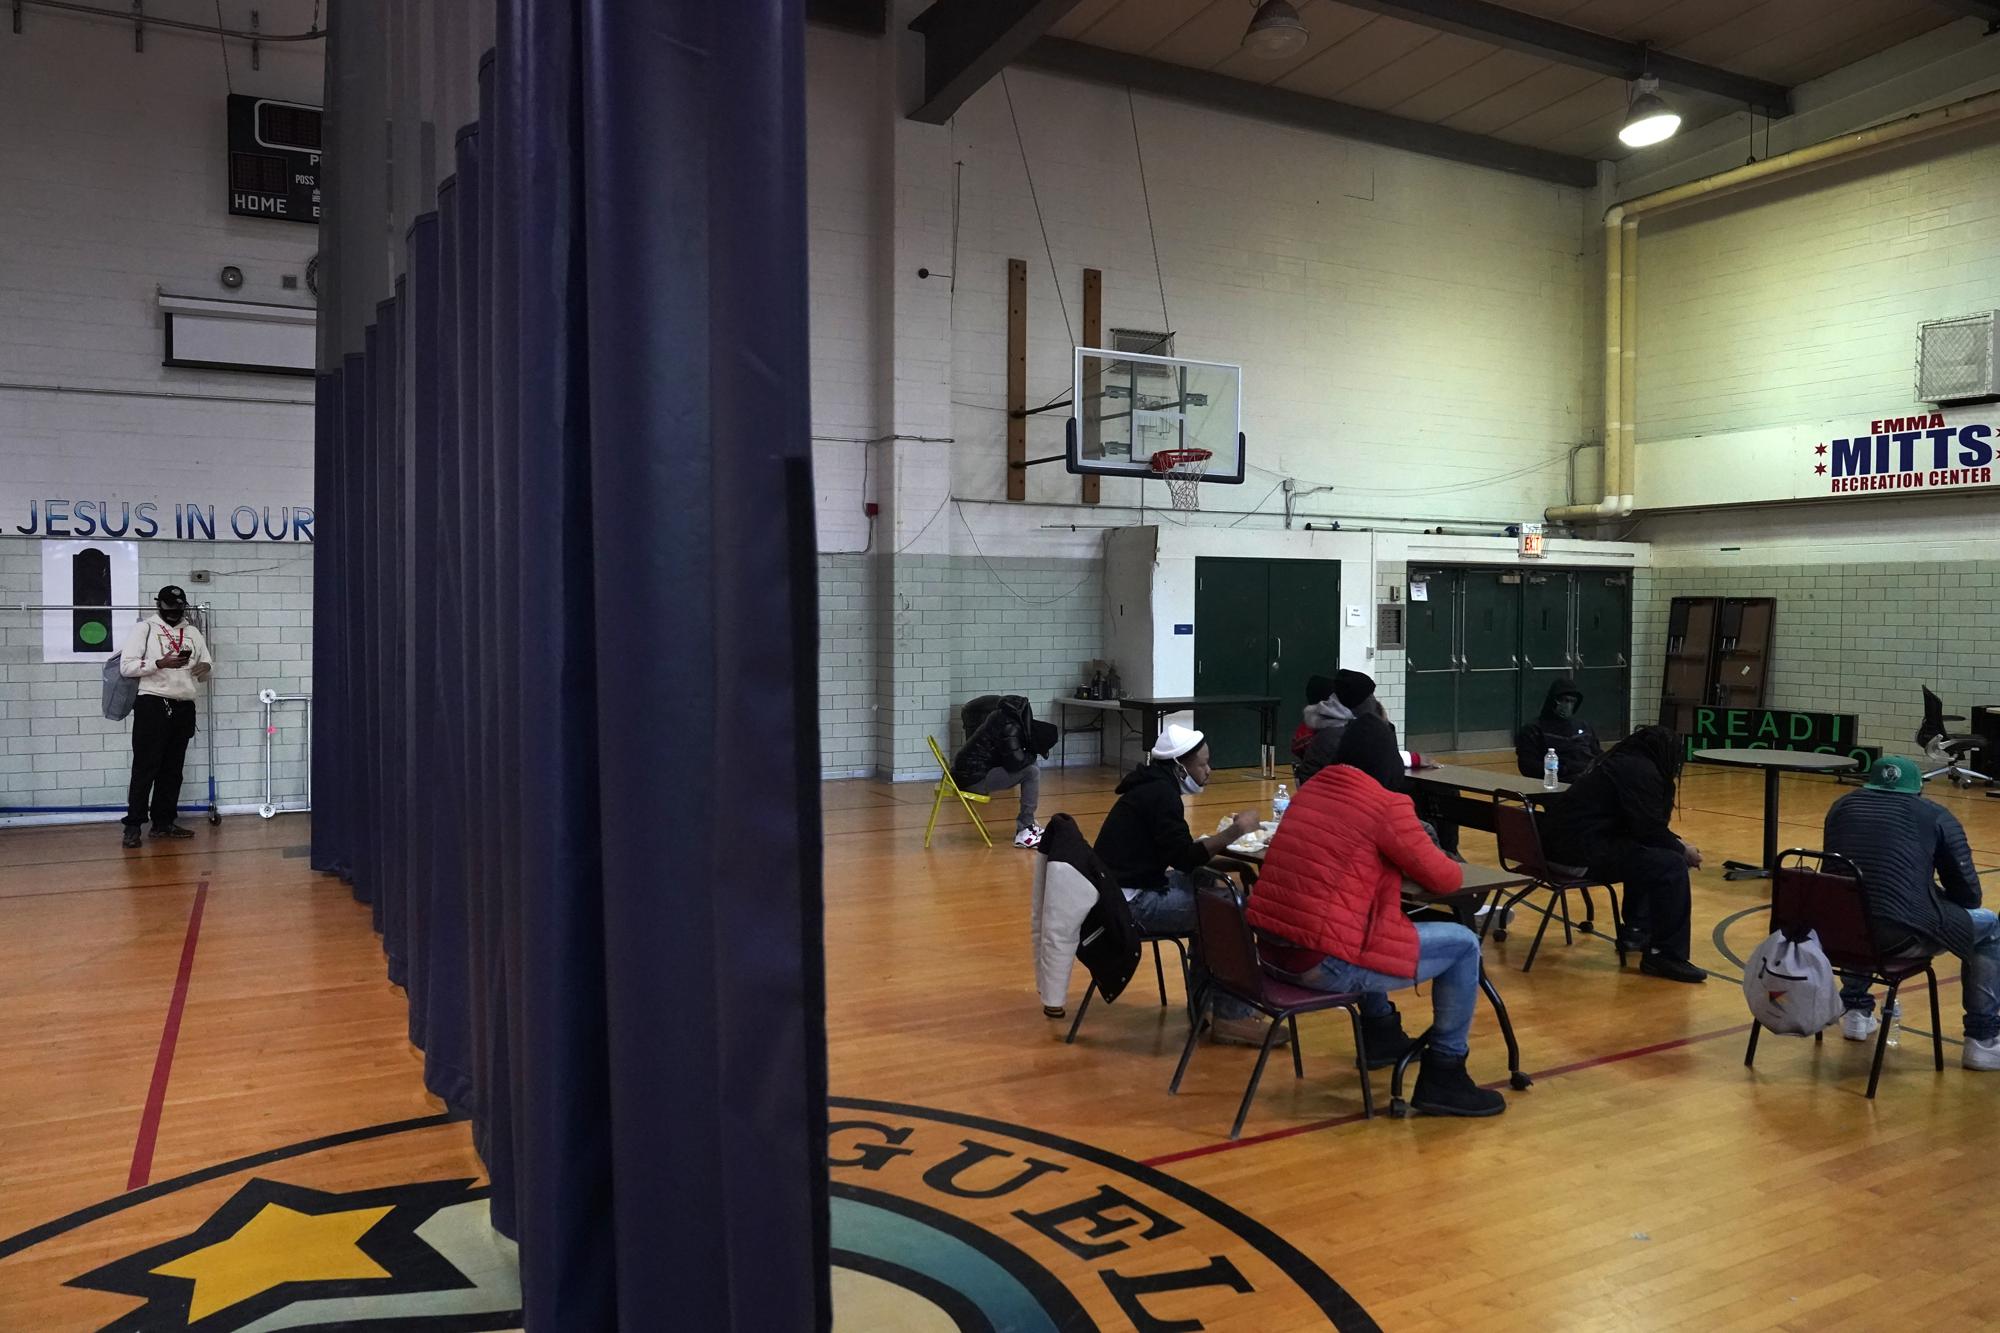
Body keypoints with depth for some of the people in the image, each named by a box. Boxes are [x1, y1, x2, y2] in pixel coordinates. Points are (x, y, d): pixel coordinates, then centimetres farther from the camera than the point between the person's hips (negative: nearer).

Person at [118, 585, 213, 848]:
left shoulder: (193, 633, 15)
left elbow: (208, 663, 17)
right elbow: (126, 665, -8)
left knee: (172, 769, 9)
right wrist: (160, 663, -22)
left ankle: (163, 822, 15)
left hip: (184, 708, 5)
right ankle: (133, 825, -3)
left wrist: (206, 667, -7)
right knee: (145, 767, -6)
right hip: (153, 705, -5)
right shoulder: (144, 628, 1)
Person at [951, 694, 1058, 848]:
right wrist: (1031, 755, -3)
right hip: (973, 779, -9)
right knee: (1032, 771, -13)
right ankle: (1024, 833, -10)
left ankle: (1027, 824, 18)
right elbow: (1015, 762, -23)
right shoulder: (1008, 726, -19)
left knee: (1030, 766, 15)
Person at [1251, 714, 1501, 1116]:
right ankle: (1444, 1075, 14)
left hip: (1271, 948, 8)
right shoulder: (1386, 805, -11)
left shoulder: (1312, 788, 11)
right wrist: (1450, 866, 21)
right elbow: (1445, 879, -1)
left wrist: (1399, 862, 23)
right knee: (1464, 944, 6)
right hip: (1323, 963, -8)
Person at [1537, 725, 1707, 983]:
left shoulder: (1625, 761, 20)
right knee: (1671, 865, -14)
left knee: (1650, 855, 28)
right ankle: (1665, 956, -10)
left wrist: (1676, 842, 24)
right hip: (1584, 849, -11)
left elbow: (1639, 825, 30)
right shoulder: (1642, 771, -11)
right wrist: (1682, 850, 2)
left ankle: (1635, 931, 32)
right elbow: (1649, 830, -14)